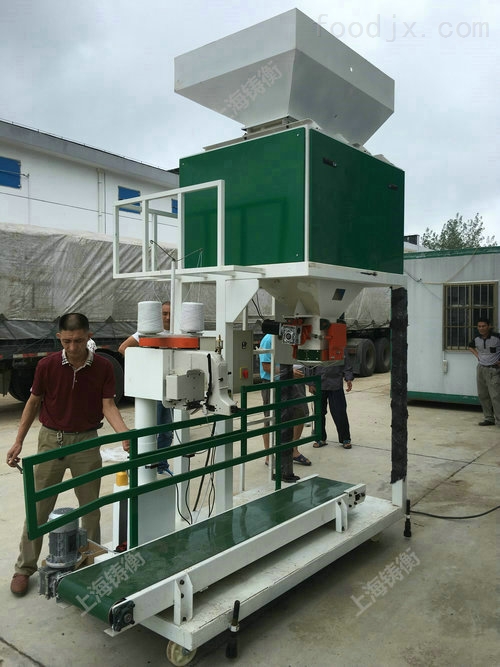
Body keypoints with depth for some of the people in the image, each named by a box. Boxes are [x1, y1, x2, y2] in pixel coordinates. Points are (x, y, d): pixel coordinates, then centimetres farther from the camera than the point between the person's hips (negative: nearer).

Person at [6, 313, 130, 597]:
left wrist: (124, 432, -28)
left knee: (91, 508, 11)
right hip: (51, 439, 0)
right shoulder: (47, 365, -9)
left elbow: (108, 405, -10)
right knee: (38, 509, 8)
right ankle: (25, 568, 24)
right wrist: (19, 441, 0)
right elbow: (33, 402, 2)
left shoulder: (103, 367, -10)